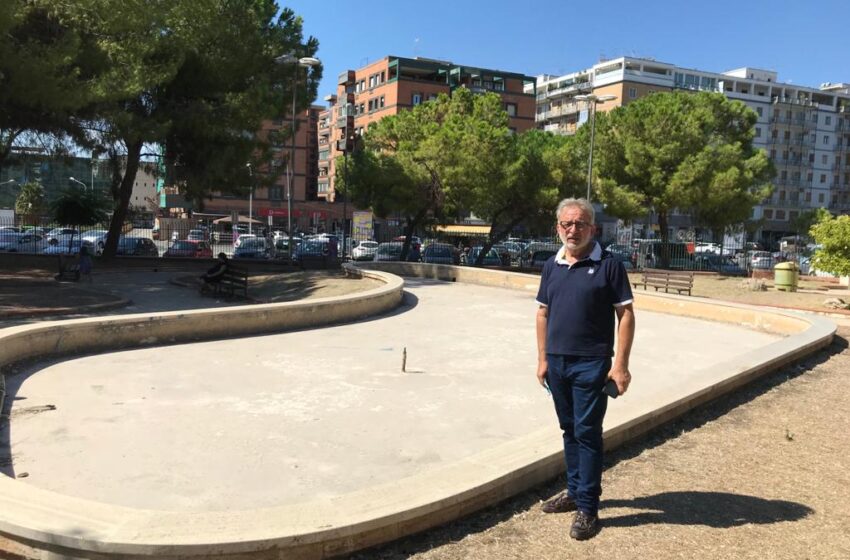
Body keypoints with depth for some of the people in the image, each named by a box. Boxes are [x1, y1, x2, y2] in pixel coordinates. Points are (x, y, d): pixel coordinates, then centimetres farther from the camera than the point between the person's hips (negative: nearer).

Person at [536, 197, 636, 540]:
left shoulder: (608, 265, -7)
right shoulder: (551, 266, 8)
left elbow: (626, 315, -8)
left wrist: (620, 364, -13)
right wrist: (542, 359, 9)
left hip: (591, 364, -5)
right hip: (557, 363, 5)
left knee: (587, 433, 0)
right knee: (569, 431, 16)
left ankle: (588, 508, 11)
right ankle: (574, 492, 31)